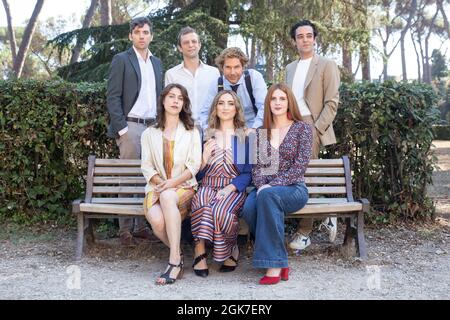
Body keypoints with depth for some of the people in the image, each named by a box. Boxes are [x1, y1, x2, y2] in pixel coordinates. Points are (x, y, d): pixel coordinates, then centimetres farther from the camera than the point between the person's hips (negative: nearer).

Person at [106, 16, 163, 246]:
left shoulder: (157, 63, 17)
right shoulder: (121, 60, 0)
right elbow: (113, 97, -6)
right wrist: (121, 129, -12)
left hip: (153, 126, 5)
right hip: (130, 126, -5)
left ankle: (142, 225, 13)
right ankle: (125, 229, 5)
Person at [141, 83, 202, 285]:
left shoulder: (191, 132, 12)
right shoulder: (149, 134, 14)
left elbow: (194, 165, 1)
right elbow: (146, 167, 6)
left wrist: (173, 182, -15)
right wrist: (160, 183, -14)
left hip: (184, 187, -1)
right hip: (157, 188, 1)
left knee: (168, 197, -38)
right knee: (156, 220, -32)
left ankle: (174, 260, -35)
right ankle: (178, 254, -5)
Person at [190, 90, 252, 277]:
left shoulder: (245, 136, 12)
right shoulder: (206, 136, 17)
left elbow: (248, 173, 4)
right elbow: (198, 174, 15)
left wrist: (229, 189, -13)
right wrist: (205, 157, -5)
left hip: (234, 189, -1)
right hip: (208, 187, 1)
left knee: (221, 210, -34)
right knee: (202, 205, -35)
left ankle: (231, 250, -9)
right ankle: (200, 254, -28)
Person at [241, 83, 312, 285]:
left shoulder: (302, 128, 3)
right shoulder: (261, 132, 16)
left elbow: (300, 165, -6)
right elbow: (257, 165, 10)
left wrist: (272, 185, -16)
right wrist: (260, 185, -12)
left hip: (294, 189, -3)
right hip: (265, 189, 3)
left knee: (268, 195, -37)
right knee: (249, 209, -32)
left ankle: (274, 264, -32)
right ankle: (279, 263, -19)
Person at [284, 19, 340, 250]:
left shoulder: (326, 65, 2)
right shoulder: (290, 68, 19)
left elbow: (332, 102, -4)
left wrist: (316, 129, -12)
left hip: (311, 127, -5)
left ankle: (304, 232, 0)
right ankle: (324, 216, 18)